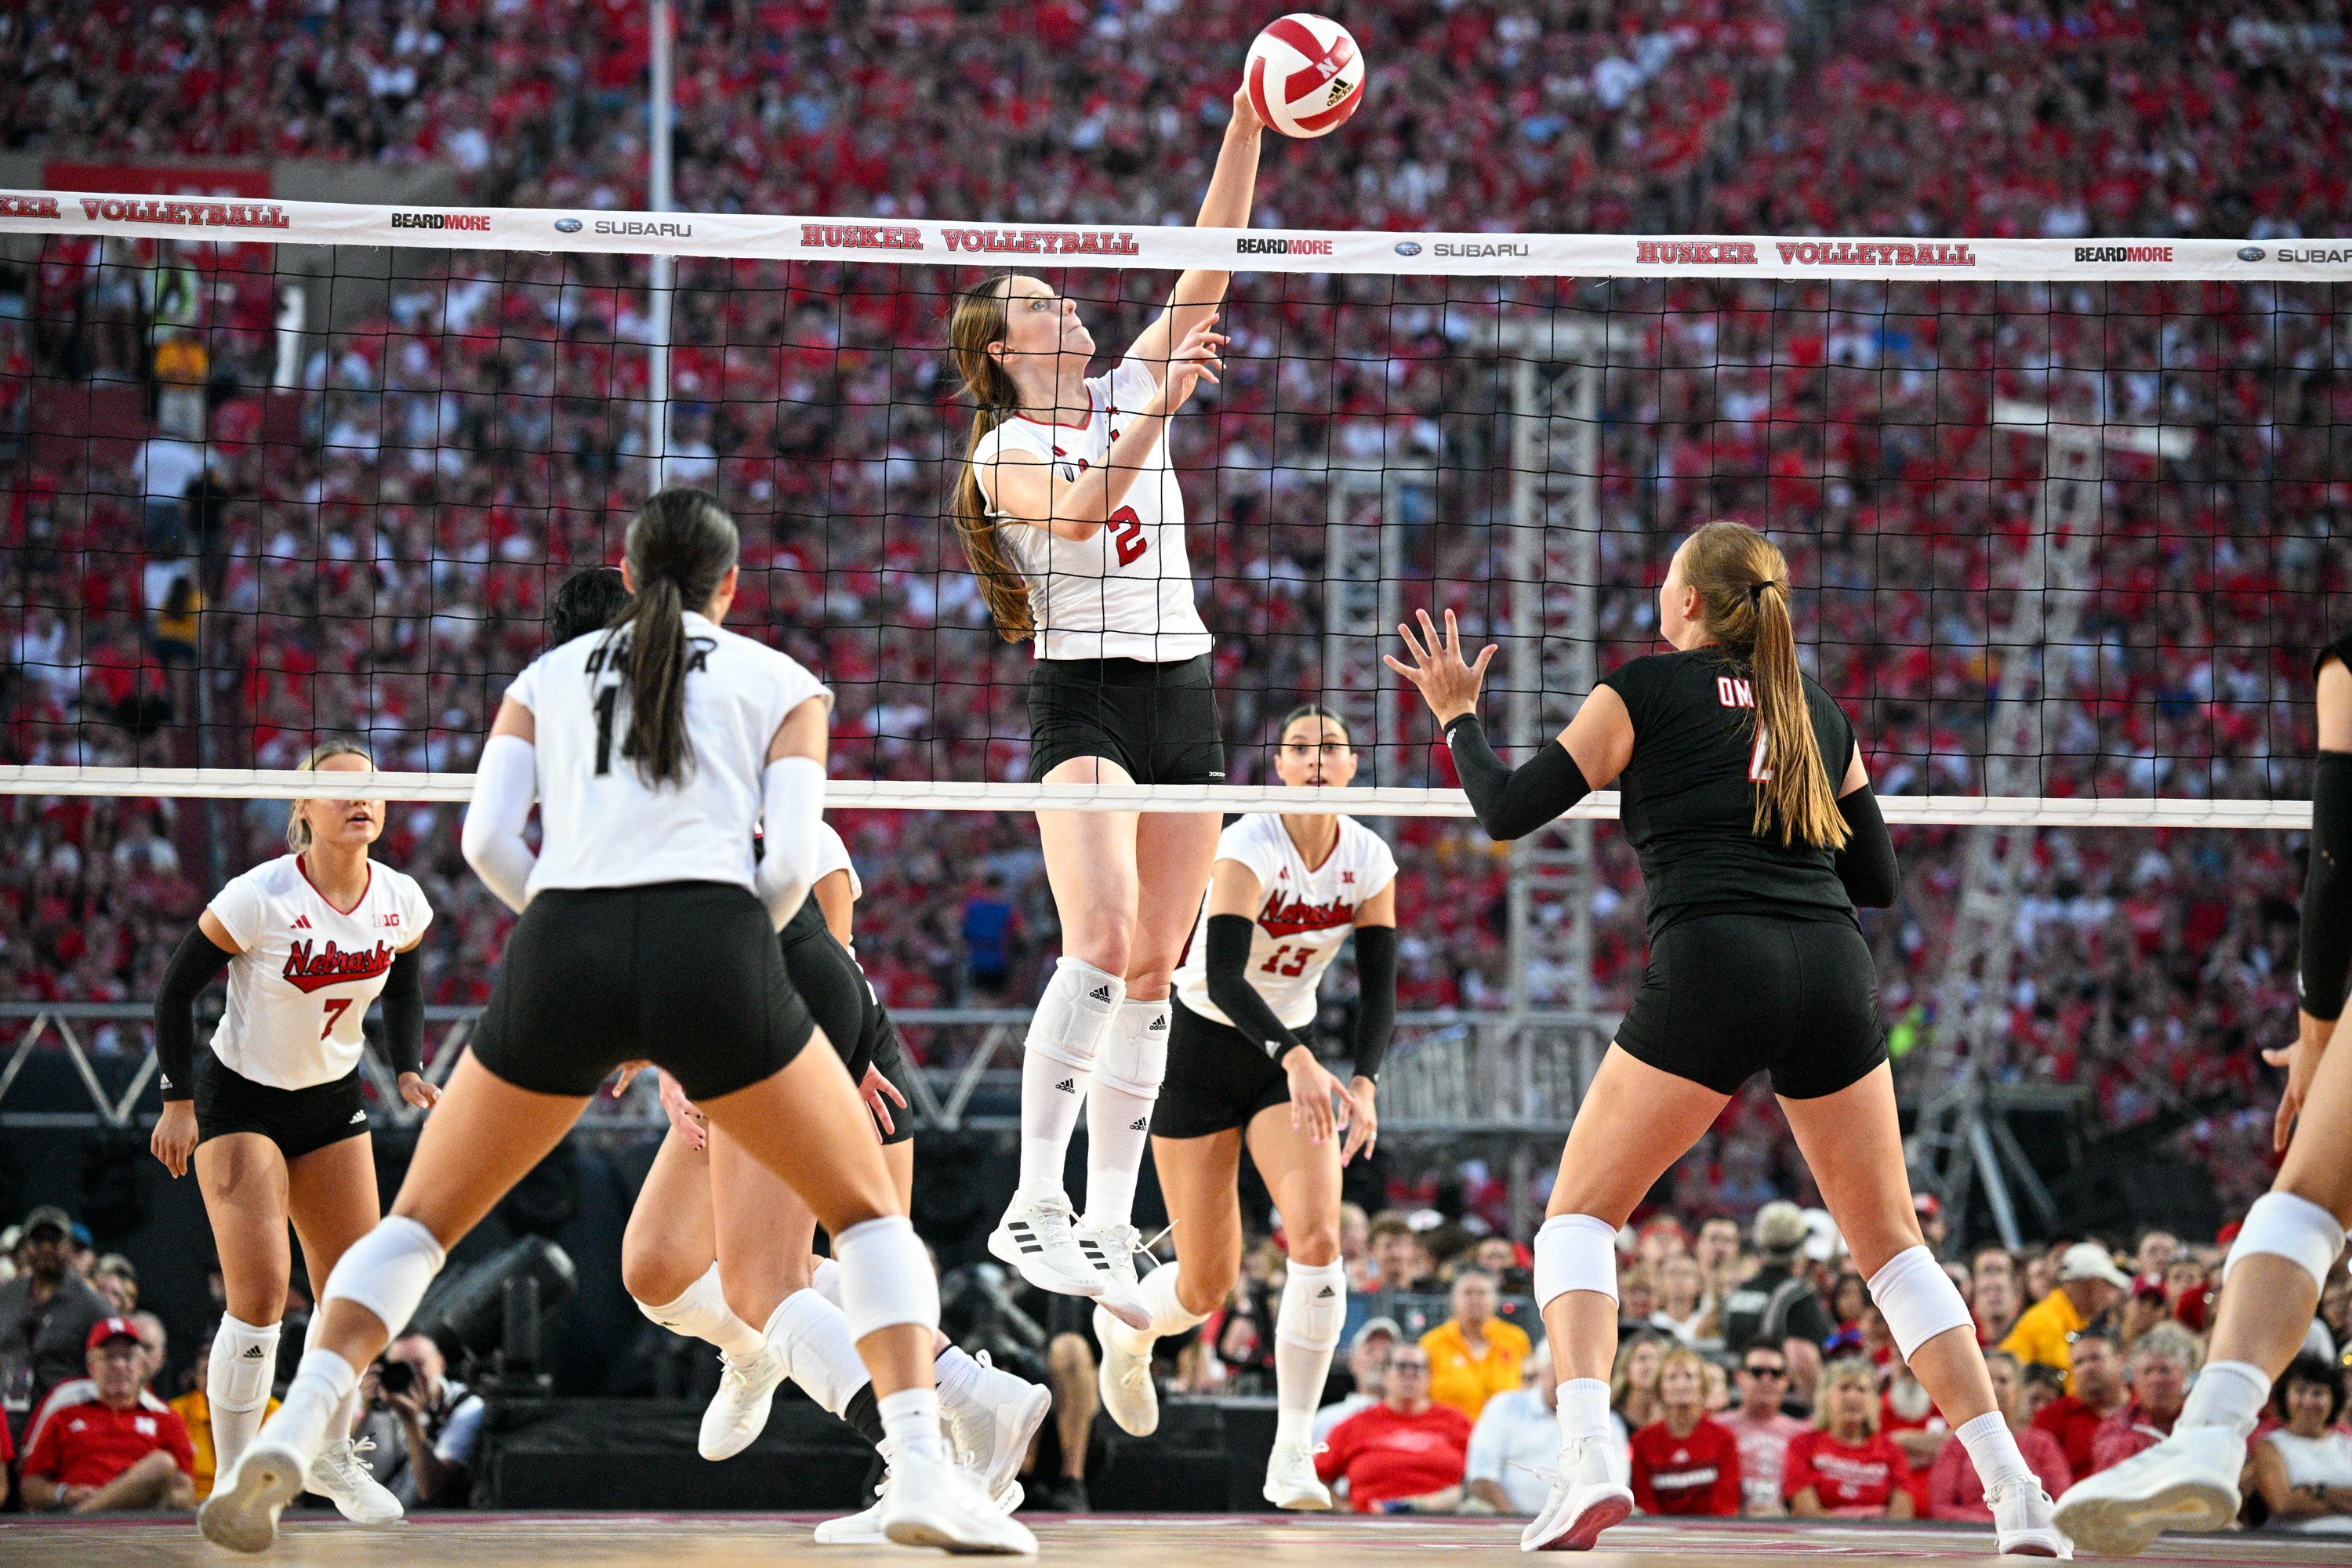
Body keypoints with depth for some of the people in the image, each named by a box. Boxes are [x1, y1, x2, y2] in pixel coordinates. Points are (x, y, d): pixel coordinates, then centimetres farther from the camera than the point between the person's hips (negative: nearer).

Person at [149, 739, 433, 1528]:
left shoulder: (402, 902, -8)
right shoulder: (258, 899, -23)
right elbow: (176, 988, -13)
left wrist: (409, 1070, -2)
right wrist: (178, 1102, -14)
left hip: (333, 1102, 5)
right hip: (240, 1099, -5)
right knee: (260, 1291, -16)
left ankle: (330, 1457, 27)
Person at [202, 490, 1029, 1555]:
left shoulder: (548, 676, 24)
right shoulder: (780, 682, 19)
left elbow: (487, 838, 10)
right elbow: (791, 862, 5)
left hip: (559, 955, 2)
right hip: (713, 952, -2)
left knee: (421, 1220, 18)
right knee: (869, 1214, 15)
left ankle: (290, 1435, -6)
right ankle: (921, 1474, -6)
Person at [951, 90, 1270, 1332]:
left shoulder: (1130, 389, 14)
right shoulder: (1005, 449, -2)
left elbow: (1209, 266, 7)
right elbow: (1079, 511, -22)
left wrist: (1246, 126, -1)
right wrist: (1160, 412, -31)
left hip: (1183, 695, 6)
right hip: (1083, 699, -6)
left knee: (1153, 971, 2)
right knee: (1101, 945, -24)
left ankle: (1108, 1232, 4)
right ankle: (1033, 1207, -24)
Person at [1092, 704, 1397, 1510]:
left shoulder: (1370, 860, -7)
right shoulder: (1248, 848, -23)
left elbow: (1378, 987, -6)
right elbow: (1223, 975, -36)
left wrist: (1363, 1083, -24)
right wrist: (1297, 1058, -50)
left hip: (1289, 1063, 4)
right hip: (1201, 1051, -4)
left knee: (1319, 1237, -21)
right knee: (1208, 1286, -1)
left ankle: (1293, 1455, -15)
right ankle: (1123, 1327, 37)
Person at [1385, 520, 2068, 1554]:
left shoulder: (1642, 692, 7)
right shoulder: (1817, 711, 21)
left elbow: (1509, 811, 7)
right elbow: (1877, 877, 24)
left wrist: (1458, 717, 23)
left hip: (1709, 971, -4)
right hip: (1833, 971, 4)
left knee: (1580, 1212, 9)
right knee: (1889, 1242, 14)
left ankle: (1585, 1461, -14)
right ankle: (2015, 1494, 4)